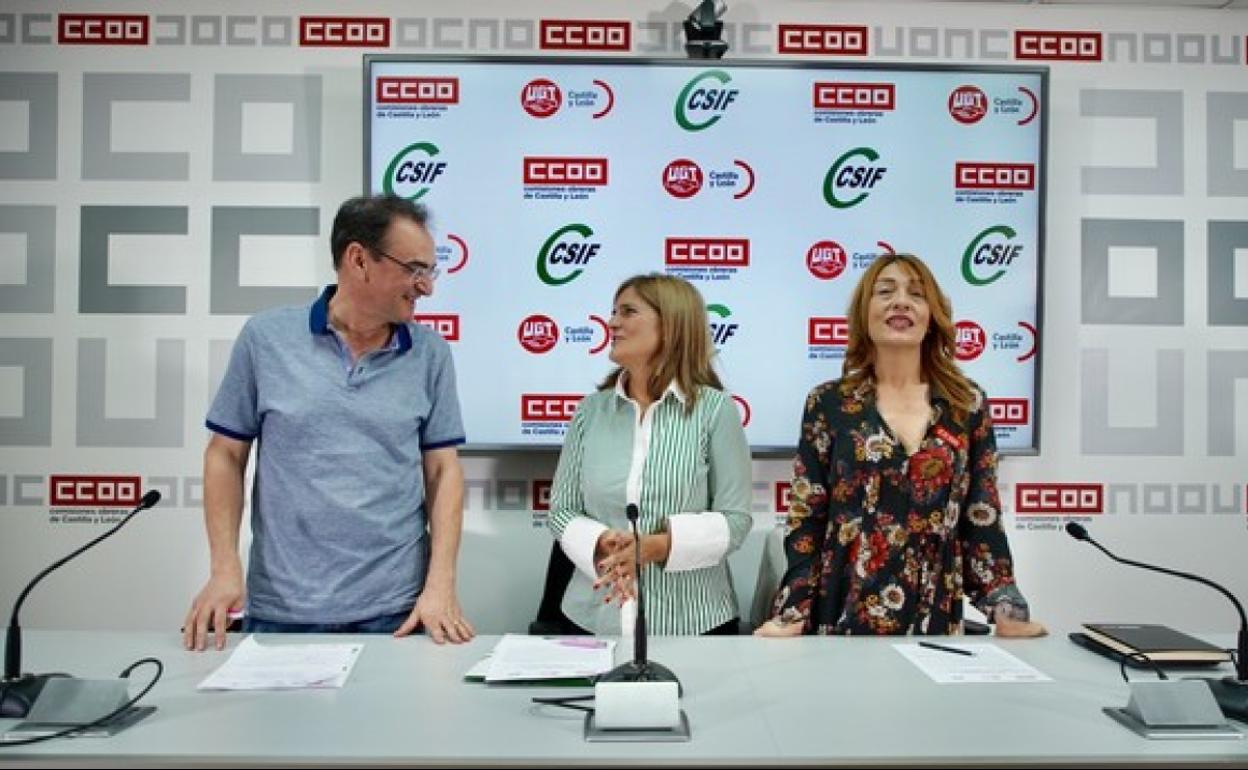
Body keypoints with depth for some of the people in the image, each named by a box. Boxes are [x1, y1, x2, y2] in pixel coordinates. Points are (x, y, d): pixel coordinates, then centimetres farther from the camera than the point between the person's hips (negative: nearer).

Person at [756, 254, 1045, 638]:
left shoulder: (967, 403, 3)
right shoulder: (828, 403, -3)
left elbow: (982, 518, 4)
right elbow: (805, 522, -3)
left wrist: (1006, 610, -4)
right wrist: (791, 615, -11)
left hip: (935, 620, 2)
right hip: (845, 617, -1)